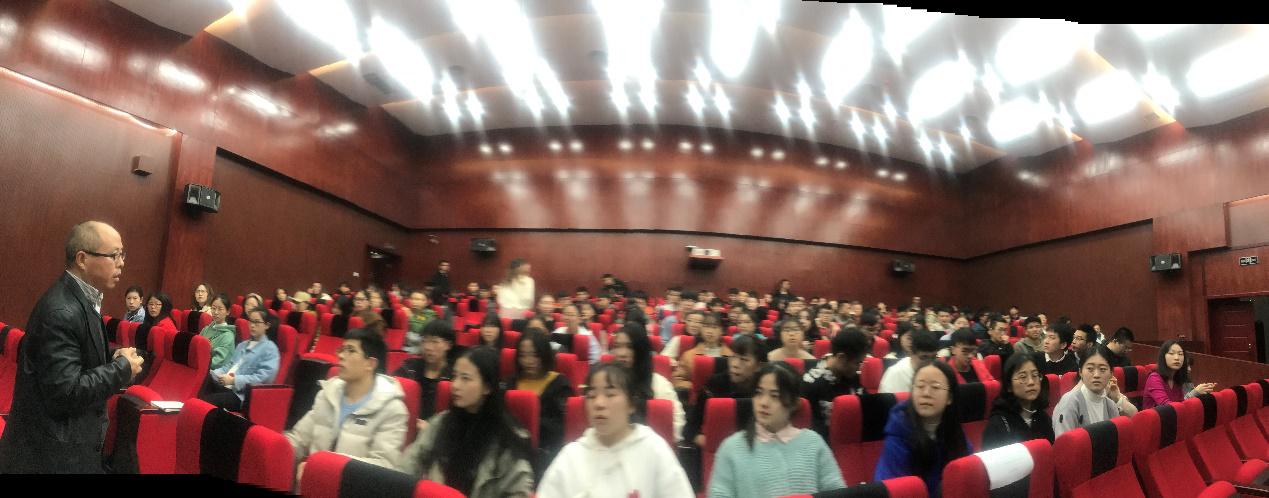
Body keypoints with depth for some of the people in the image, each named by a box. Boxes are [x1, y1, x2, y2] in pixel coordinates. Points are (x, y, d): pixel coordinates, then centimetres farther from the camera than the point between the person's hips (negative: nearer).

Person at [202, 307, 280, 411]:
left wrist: (234, 380, -19)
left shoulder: (270, 348, -3)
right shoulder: (242, 344, 25)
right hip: (224, 385, 7)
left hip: (241, 394, -7)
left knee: (204, 402, -28)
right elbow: (229, 365, 20)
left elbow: (263, 377, -14)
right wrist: (213, 373, 0)